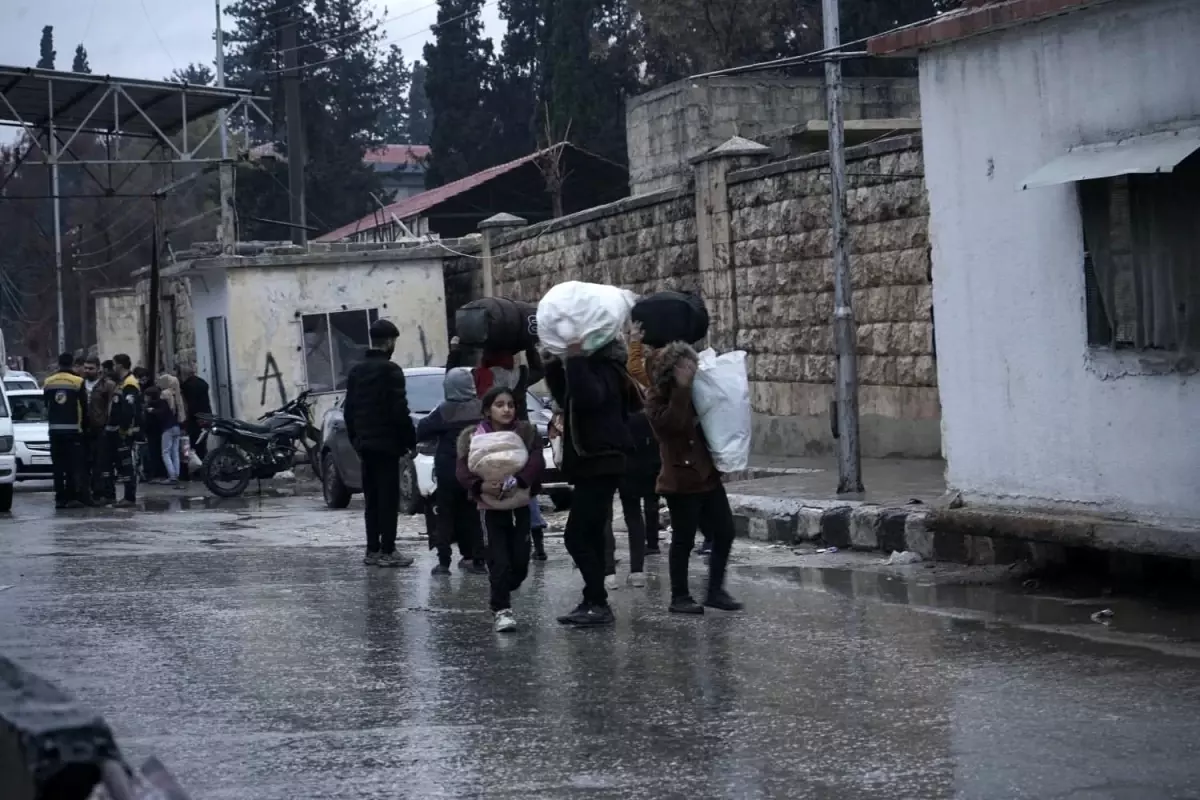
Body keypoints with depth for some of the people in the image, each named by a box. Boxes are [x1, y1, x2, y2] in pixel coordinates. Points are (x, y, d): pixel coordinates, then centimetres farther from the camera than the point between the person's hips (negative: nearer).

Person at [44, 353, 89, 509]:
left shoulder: (48, 383, 5)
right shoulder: (78, 382, -7)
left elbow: (46, 407, 10)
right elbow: (84, 407, -4)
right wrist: (84, 426, 10)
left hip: (55, 430, 4)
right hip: (73, 429, -4)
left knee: (58, 465, 7)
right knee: (74, 465, 1)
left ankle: (60, 498, 5)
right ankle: (72, 497, -4)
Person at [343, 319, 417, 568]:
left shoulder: (356, 370, 11)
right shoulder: (390, 370, -12)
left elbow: (348, 409, 15)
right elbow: (400, 411, -16)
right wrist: (411, 440, -7)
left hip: (365, 443, 7)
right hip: (387, 443, -7)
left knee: (372, 498, 12)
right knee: (388, 498, -5)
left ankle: (372, 550, 12)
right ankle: (387, 551, -6)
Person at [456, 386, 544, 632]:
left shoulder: (527, 432, 1)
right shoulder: (472, 436, -2)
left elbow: (536, 463, -11)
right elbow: (464, 471, -8)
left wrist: (513, 482, -25)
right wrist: (481, 486, -27)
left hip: (520, 504, 2)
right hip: (491, 507, -2)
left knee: (520, 561, 3)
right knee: (499, 561, -9)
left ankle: (502, 594, 30)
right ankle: (502, 610, -3)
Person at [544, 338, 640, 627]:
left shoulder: (604, 370, -16)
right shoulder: (593, 368, 14)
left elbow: (587, 396, -37)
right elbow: (567, 396, 27)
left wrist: (575, 358, -32)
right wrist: (556, 363, 14)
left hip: (599, 466, -11)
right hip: (594, 465, 11)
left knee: (577, 537, -12)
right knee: (590, 537, 14)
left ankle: (598, 603, -11)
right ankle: (594, 603, 19)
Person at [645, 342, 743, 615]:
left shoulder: (694, 393, 15)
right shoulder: (657, 400, -7)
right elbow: (672, 422, -26)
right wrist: (682, 388, -27)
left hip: (708, 476, 7)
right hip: (682, 480, -7)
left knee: (724, 532, 5)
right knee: (683, 540, -2)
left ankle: (715, 590, 15)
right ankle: (679, 597, 8)